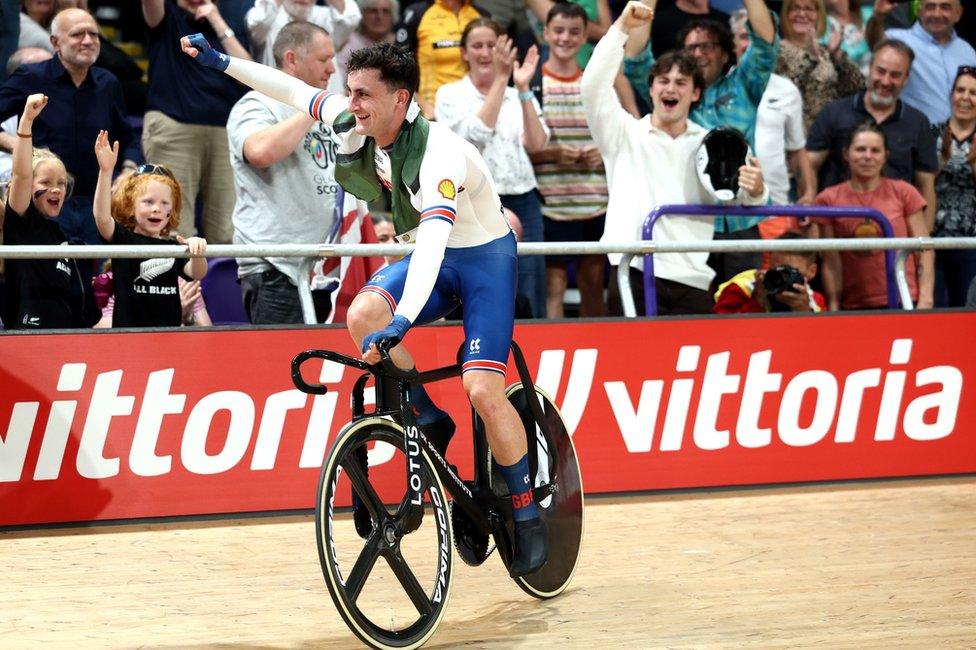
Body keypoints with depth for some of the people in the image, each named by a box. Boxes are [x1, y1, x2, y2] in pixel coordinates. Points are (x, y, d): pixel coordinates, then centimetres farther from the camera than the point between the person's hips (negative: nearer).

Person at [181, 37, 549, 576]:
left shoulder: (439, 153, -34)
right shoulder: (356, 125, -12)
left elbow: (433, 237, -47)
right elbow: (296, 92, 5)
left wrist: (403, 321, -58)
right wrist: (221, 62, 7)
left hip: (484, 256, -7)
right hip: (429, 256, 7)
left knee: (483, 389, -20)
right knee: (363, 315, -24)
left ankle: (527, 516, -2)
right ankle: (429, 422, -4)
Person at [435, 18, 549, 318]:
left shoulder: (519, 97, 14)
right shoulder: (450, 95, 5)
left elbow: (536, 143, -2)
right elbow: (475, 134, -13)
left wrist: (523, 88, -8)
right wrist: (500, 80, -13)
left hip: (522, 204, 3)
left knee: (530, 309, 0)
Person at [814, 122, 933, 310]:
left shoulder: (903, 193, 6)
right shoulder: (829, 200, 6)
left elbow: (924, 252, 4)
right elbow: (831, 263, 5)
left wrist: (925, 300, -6)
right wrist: (833, 308, -2)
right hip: (854, 307, 1)